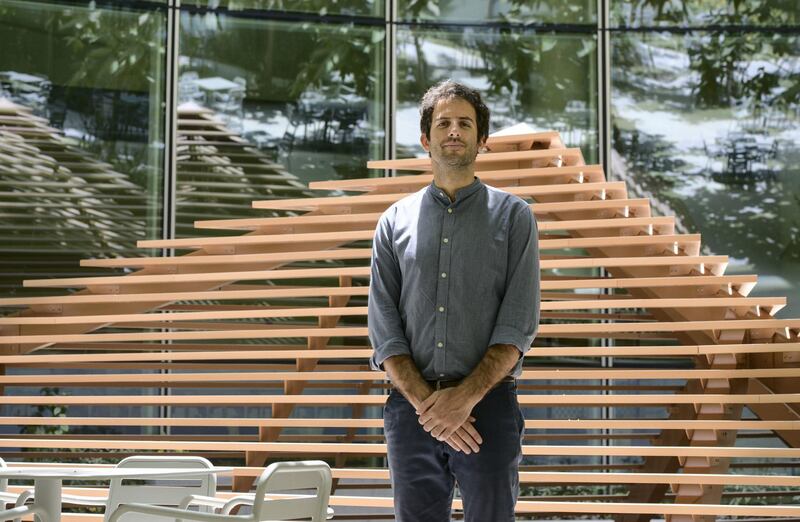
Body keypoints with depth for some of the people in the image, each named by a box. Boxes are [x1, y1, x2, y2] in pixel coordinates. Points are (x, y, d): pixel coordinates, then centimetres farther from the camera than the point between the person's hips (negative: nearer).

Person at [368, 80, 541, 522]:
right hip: (411, 405, 2)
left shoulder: (513, 216, 6)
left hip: (487, 403, -2)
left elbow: (518, 326, -4)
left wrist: (466, 396, -15)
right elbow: (384, 331, 3)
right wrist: (425, 402, -10)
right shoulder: (395, 221, 11)